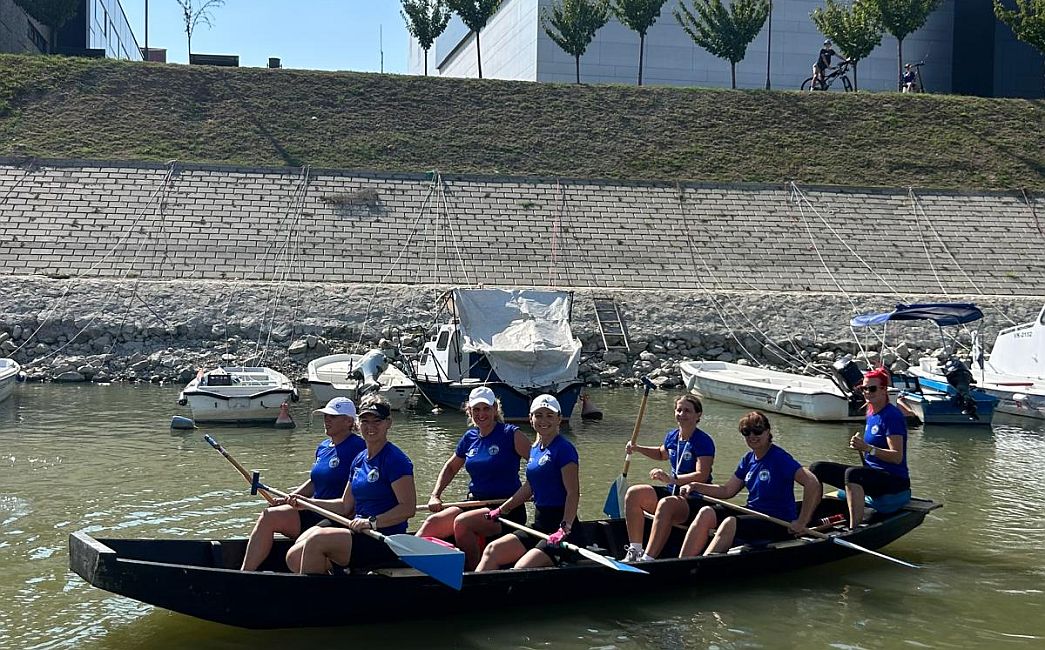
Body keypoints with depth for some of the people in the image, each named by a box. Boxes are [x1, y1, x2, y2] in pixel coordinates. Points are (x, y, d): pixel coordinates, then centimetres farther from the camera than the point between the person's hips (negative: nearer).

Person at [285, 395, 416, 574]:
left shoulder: (395, 459, -9)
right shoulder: (359, 460, 17)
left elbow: (409, 508, -18)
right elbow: (345, 506, 22)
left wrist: (372, 522, -24)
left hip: (384, 542, -8)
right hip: (358, 534, 8)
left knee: (316, 540, -25)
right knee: (294, 557, -9)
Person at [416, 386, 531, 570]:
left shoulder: (511, 434, -7)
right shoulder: (469, 437, 11)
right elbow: (450, 467, 25)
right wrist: (435, 496, 14)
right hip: (475, 502, 6)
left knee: (462, 522, -30)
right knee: (433, 522, -16)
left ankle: (472, 573, -20)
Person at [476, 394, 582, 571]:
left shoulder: (564, 449, -12)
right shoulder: (535, 449, 13)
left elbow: (573, 493, -19)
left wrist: (564, 529, -29)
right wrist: (502, 509, 27)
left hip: (561, 528, -9)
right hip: (540, 526, 9)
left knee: (521, 569, -23)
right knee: (492, 551, -3)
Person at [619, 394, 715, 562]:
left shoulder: (704, 441, -13)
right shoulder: (672, 436, 10)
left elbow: (702, 475, -25)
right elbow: (662, 454, 34)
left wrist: (672, 479, -35)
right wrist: (637, 449, 20)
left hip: (695, 499, -8)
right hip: (673, 492, 8)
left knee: (666, 504, -37)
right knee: (633, 493, -9)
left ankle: (648, 558, -41)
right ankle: (635, 550, -12)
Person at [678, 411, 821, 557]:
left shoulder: (779, 458, -13)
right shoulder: (748, 459, 11)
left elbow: (813, 484, -24)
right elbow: (727, 491, 15)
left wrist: (801, 523, -24)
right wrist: (696, 487, 2)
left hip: (779, 523, -7)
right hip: (753, 512, 7)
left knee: (730, 523, -31)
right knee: (706, 513, -13)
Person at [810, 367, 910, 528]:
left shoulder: (892, 415, -12)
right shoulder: (871, 414, 14)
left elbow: (897, 457, -21)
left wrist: (868, 448, -30)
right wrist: (860, 448, 1)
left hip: (894, 480, -9)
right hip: (873, 474, 9)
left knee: (852, 473, -39)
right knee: (818, 468, 0)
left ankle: (855, 527, -42)